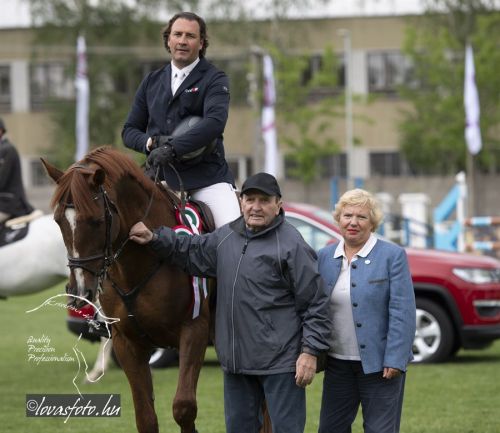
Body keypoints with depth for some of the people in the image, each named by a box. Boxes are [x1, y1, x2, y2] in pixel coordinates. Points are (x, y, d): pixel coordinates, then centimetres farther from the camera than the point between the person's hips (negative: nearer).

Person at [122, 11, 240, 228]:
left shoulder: (214, 79, 2)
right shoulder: (151, 82, 17)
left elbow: (215, 121, -16)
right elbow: (130, 130, 17)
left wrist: (172, 148, -24)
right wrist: (152, 142, -7)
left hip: (207, 176, -4)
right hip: (161, 176, 4)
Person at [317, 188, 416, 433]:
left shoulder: (392, 256, -5)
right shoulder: (325, 257, 8)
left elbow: (402, 312, -10)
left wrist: (395, 359, -16)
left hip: (379, 364, -5)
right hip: (338, 364, 5)